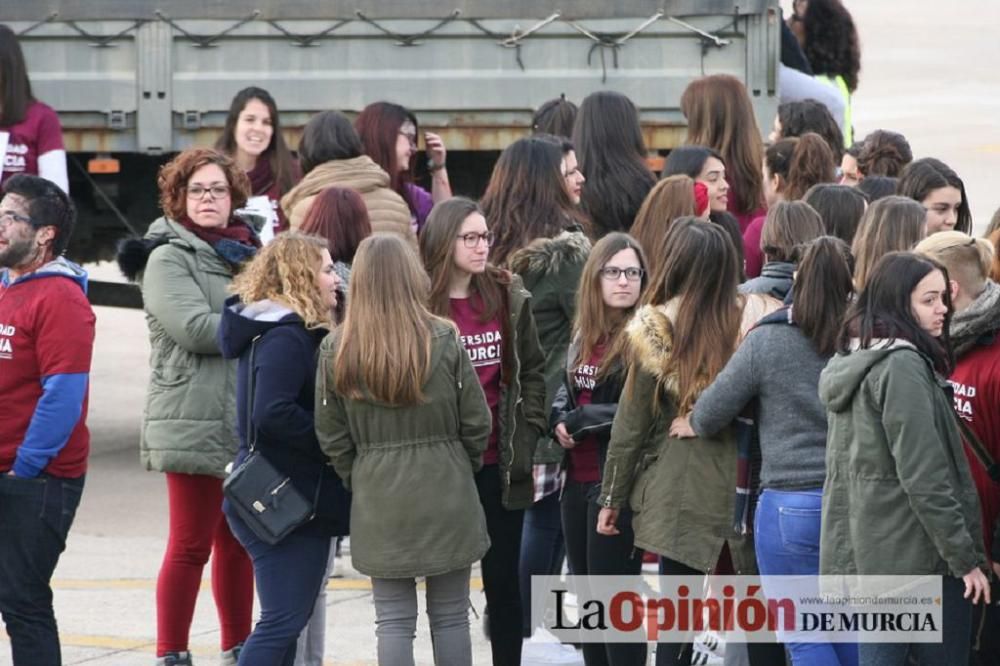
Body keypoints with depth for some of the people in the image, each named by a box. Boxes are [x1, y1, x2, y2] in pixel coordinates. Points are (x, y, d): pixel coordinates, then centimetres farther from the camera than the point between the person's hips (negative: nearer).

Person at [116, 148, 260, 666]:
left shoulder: (244, 251, 17)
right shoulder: (170, 258, -6)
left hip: (246, 421, 8)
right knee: (191, 545, -6)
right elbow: (195, 327, -19)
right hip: (195, 423, -8)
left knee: (238, 541, 14)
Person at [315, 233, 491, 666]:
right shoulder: (444, 341, -8)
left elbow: (332, 436, -1)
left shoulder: (336, 350, -5)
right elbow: (476, 423, -2)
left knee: (393, 621, 6)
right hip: (446, 495, -1)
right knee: (450, 616, 8)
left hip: (378, 500, 1)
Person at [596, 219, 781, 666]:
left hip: (683, 489, -1)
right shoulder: (759, 320, -7)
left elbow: (632, 420, -2)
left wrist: (612, 496, 7)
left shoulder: (656, 331, -8)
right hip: (749, 479, 1)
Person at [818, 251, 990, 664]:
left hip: (861, 553, 9)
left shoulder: (851, 362, 14)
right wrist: (966, 557, -15)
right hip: (915, 555, -9)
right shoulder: (903, 367, -15)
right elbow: (925, 477, -19)